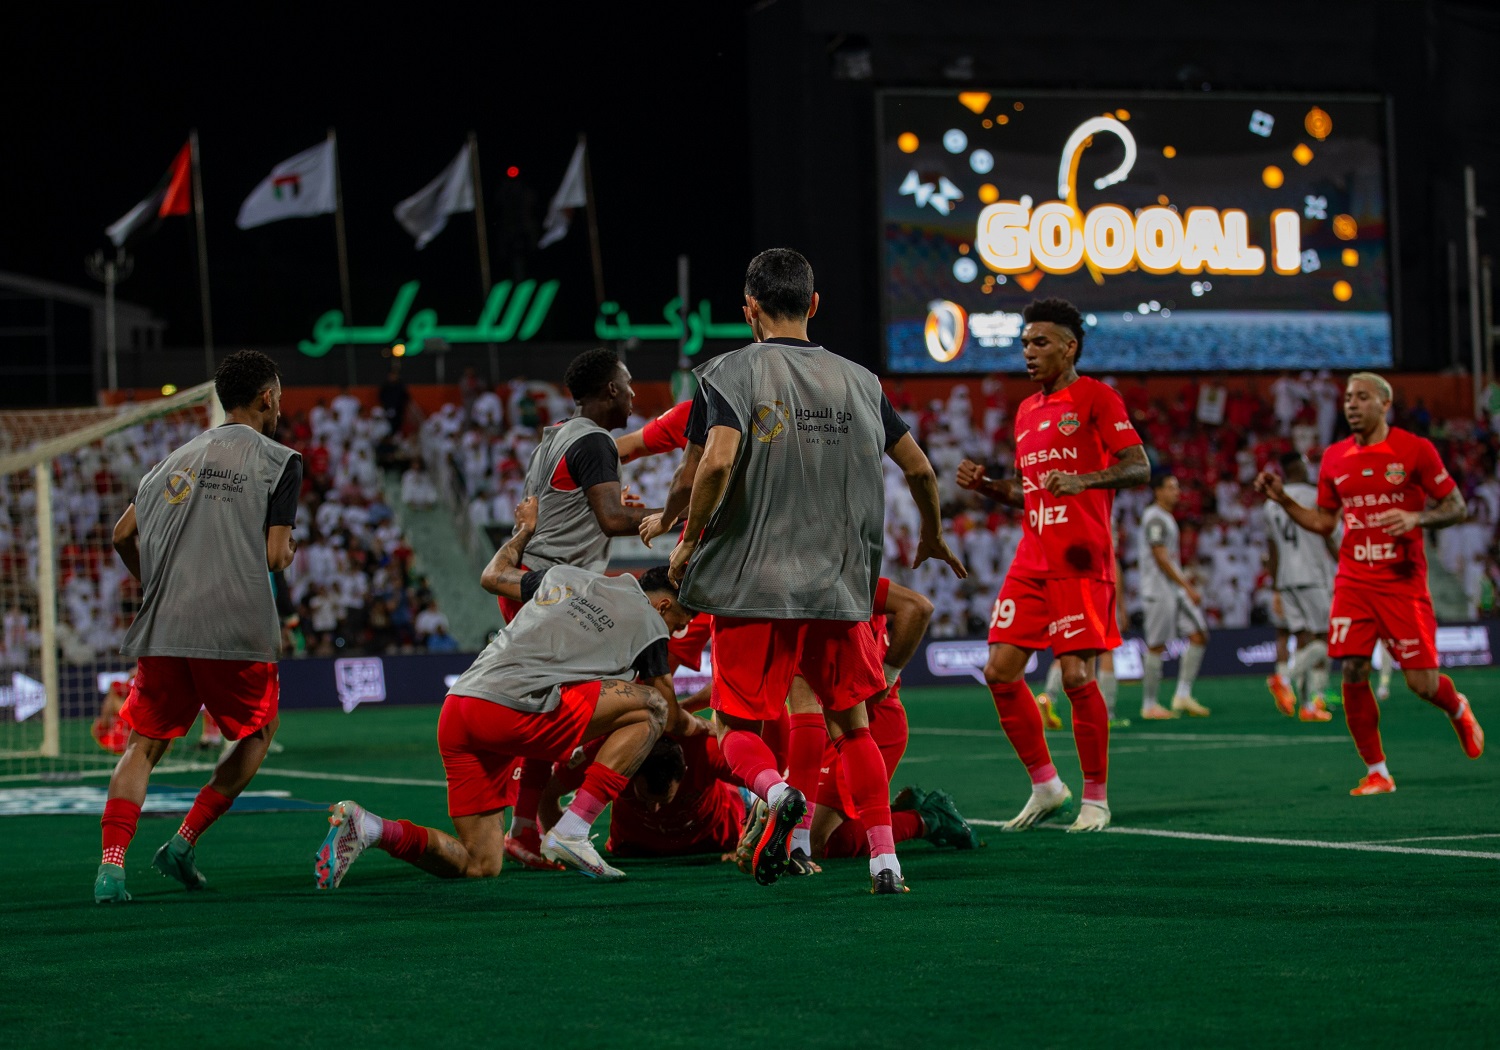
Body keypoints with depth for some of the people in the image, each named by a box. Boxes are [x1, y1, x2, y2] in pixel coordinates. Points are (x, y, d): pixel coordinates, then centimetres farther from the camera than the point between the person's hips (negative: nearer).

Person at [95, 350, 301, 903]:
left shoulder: (180, 457, 17)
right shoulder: (278, 461, 1)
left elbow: (123, 535, 17)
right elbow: (275, 556, -6)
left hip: (162, 629, 4)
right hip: (235, 629, -4)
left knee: (144, 745, 8)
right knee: (257, 734, 17)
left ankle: (111, 862, -11)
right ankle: (184, 843, 6)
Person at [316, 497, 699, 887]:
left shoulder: (564, 576, 25)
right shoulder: (648, 621, 9)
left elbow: (498, 574, 41)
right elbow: (668, 713, 20)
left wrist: (525, 528, 58)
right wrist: (693, 726, 42)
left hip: (456, 710, 7)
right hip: (513, 708, -7)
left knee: (480, 865, 11)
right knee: (650, 707, 2)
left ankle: (367, 827, -8)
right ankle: (571, 832, -6)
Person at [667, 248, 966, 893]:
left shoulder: (729, 374, -5)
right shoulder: (858, 382, 7)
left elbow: (717, 461, -21)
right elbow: (919, 469, 13)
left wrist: (689, 541, -6)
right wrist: (933, 538, 31)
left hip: (751, 585, -3)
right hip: (839, 587, 3)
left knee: (738, 729, 8)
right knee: (852, 726, 16)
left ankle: (777, 793, -23)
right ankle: (885, 860, 7)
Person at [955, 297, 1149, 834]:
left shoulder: (1096, 398, -3)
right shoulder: (1027, 411, 19)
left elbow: (1139, 467, -11)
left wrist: (1084, 479, -27)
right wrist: (985, 485, 9)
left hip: (1080, 560, -7)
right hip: (1032, 561, 7)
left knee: (1076, 675, -10)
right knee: (1000, 670, -1)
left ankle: (1096, 799, 3)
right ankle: (1046, 787, 12)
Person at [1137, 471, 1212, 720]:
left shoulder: (1166, 518, 19)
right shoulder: (1155, 518, -13)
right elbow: (1161, 558, -18)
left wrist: (1184, 581, 16)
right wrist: (1187, 587, -17)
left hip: (1175, 590, 10)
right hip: (1159, 591, -10)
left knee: (1199, 634, 2)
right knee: (1156, 646, -5)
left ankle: (1183, 695, 4)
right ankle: (1149, 705, 1)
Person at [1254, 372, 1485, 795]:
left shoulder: (1415, 449, -4)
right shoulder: (1335, 458, 8)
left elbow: (1456, 506, -2)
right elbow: (1323, 522, 17)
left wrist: (1416, 518, -19)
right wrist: (1282, 499, 3)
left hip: (1403, 582, -3)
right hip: (1353, 582, 3)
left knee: (1422, 683, -5)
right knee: (1352, 673, -9)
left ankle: (1459, 709, 32)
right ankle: (1376, 773, 3)